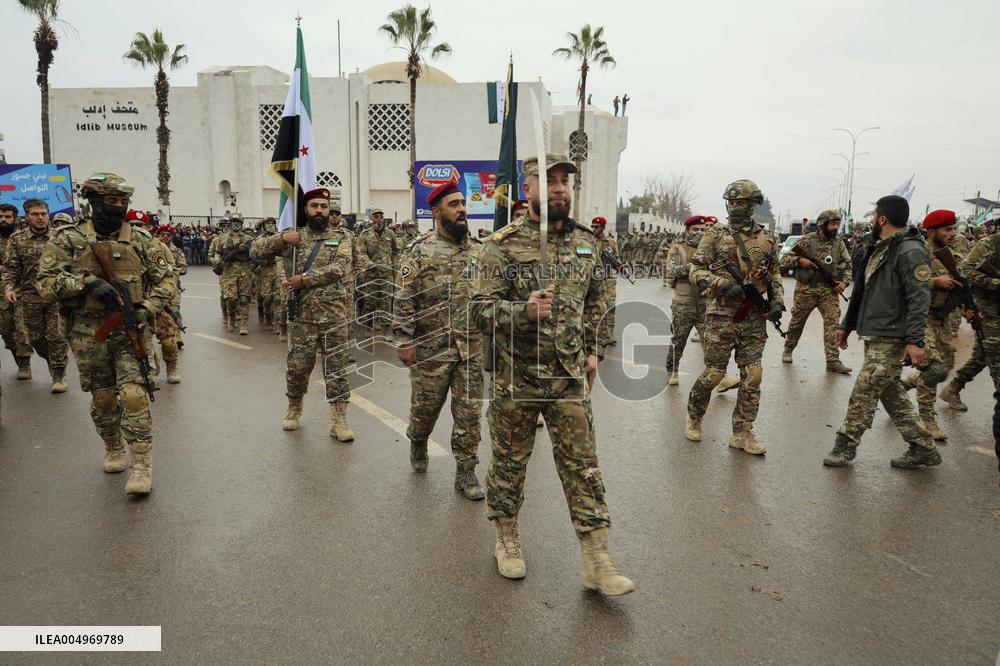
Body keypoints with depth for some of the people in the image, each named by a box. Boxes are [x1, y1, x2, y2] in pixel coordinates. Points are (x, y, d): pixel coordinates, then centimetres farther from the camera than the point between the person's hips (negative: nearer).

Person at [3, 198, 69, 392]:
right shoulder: (17, 239, 4)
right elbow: (10, 268, 3)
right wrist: (8, 287, -12)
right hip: (31, 298, 2)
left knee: (57, 336, -5)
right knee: (36, 337, 12)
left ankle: (59, 374, 7)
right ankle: (51, 360, 37)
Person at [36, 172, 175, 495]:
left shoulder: (141, 240, 4)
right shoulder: (68, 239, 1)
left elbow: (164, 279, 6)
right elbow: (46, 281, -4)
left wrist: (146, 310, -9)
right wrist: (88, 283, -19)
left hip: (130, 330, -1)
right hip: (89, 333, 1)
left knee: (133, 395, -12)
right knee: (103, 398, 12)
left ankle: (142, 465, -6)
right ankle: (113, 449, 36)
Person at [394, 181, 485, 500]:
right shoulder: (419, 250, -6)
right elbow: (404, 299, -8)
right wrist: (404, 340, -13)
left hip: (472, 348, 3)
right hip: (431, 348, -3)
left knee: (469, 412, 5)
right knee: (425, 406, 13)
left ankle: (466, 472, 17)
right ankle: (418, 443, 44)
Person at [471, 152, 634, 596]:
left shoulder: (585, 242, 8)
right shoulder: (502, 245, -8)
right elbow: (481, 308, -12)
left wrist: (593, 350, 13)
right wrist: (525, 311, -29)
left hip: (570, 377, 4)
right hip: (515, 377, -3)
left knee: (583, 466, 4)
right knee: (509, 463, 11)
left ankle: (596, 560, 13)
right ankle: (507, 539, 32)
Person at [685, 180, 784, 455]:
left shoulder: (767, 238, 9)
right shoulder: (715, 235, 0)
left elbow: (774, 274, 19)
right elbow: (695, 271, -4)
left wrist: (778, 300, 3)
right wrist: (722, 284, -19)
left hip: (755, 317, 3)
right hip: (722, 314, -3)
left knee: (752, 376, 3)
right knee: (714, 373, 2)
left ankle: (743, 433, 13)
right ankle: (694, 417, 25)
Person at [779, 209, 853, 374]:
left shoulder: (839, 243, 7)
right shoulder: (806, 240, -4)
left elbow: (847, 265, 14)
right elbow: (784, 259, -3)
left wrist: (844, 282, -2)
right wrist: (800, 260, -21)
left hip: (830, 291, 3)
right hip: (806, 290, -2)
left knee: (833, 323, -8)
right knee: (797, 322, 10)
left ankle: (833, 361, -6)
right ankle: (788, 349, 33)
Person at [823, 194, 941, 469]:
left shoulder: (910, 251, -14)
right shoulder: (878, 249, 15)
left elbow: (919, 298, -20)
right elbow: (862, 291, 20)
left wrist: (915, 341, -24)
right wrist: (846, 325, 21)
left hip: (891, 339, -10)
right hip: (874, 335, 10)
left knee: (863, 392, -5)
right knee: (891, 393, 14)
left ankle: (845, 445, 6)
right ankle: (922, 447, 23)